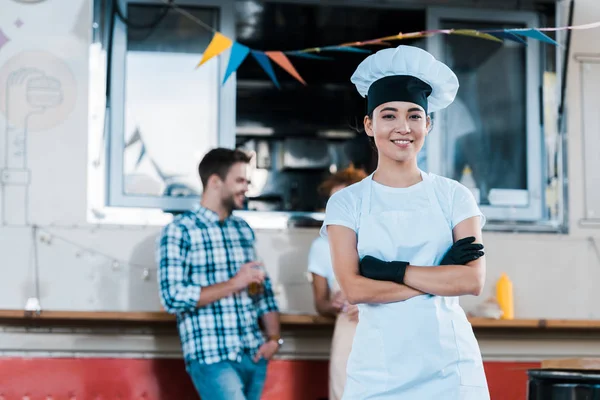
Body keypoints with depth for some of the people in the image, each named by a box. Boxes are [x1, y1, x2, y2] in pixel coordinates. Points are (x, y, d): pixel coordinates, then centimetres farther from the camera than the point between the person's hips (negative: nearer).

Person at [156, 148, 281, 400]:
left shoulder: (244, 230, 16)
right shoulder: (179, 231, -5)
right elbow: (173, 297, -13)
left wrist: (273, 337, 3)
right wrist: (233, 284, -13)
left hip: (254, 356, 7)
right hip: (212, 358, -6)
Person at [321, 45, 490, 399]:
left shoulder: (454, 196, 4)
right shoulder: (347, 203, 2)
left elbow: (472, 280, -7)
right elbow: (354, 288, -9)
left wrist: (390, 270, -12)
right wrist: (441, 275, -11)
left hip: (450, 366, 1)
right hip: (378, 369, 0)